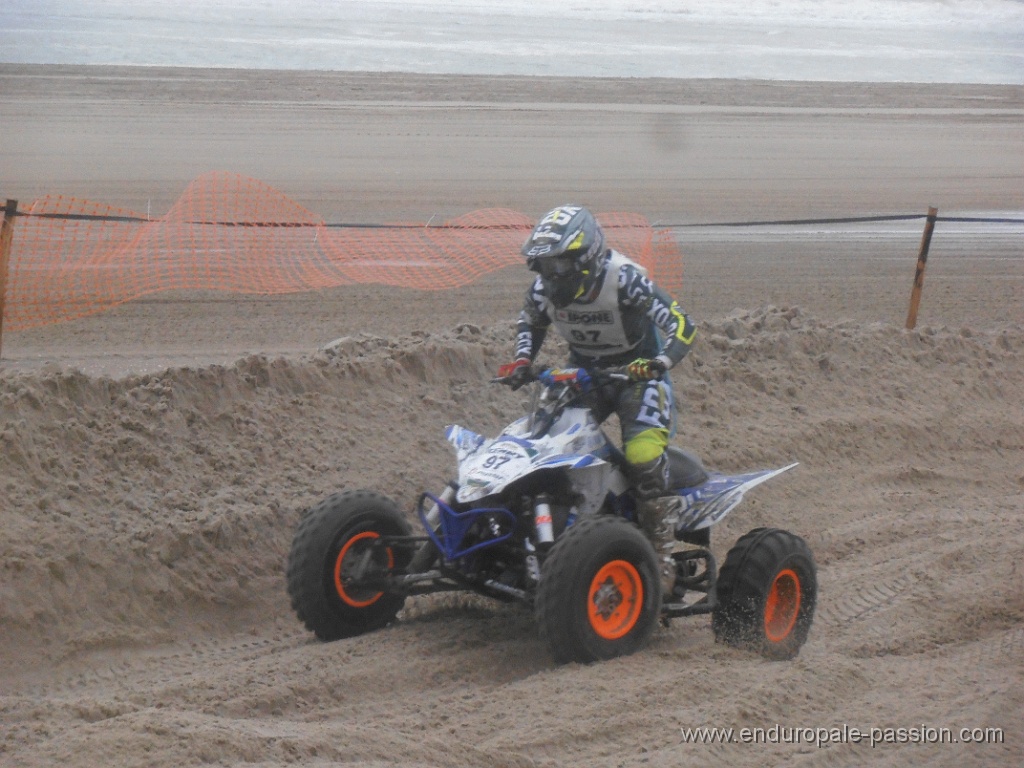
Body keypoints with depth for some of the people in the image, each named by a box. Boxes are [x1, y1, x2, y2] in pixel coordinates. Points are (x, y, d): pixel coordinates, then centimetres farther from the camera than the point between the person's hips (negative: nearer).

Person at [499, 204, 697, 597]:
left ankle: (662, 556, -20)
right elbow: (529, 322, 16)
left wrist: (658, 363, -43)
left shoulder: (624, 278, -26)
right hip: (582, 374, 6)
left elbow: (682, 325, -27)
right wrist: (522, 359, -2)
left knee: (643, 453, -27)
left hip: (637, 371, -6)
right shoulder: (544, 287, -8)